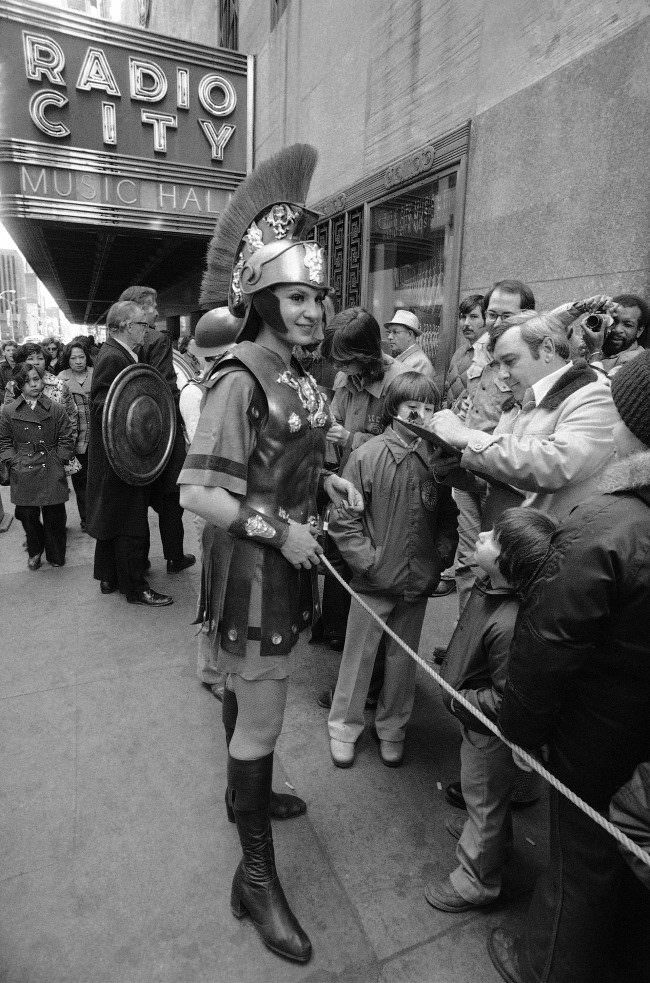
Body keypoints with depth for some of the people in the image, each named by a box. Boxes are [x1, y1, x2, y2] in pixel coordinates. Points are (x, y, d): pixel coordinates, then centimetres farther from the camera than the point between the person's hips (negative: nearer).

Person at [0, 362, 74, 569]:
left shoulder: (56, 409, 2)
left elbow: (66, 440, 5)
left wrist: (58, 461, -3)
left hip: (52, 474, -1)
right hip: (23, 475, 1)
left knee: (54, 516, 4)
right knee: (28, 515, 4)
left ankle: (55, 555, 24)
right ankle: (34, 552, 29)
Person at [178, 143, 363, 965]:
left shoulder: (293, 374, 6)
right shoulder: (239, 377, -19)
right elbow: (197, 491, -23)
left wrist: (326, 480, 2)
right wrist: (279, 528, -21)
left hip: (282, 560, 8)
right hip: (252, 565, -8)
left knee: (245, 689, 25)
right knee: (262, 715, 3)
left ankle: (243, 795, 48)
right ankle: (255, 874, 23)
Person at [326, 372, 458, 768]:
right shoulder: (368, 455, -13)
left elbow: (449, 517, 7)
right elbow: (343, 519, -11)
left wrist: (441, 558, -3)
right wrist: (370, 562, -14)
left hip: (419, 582, 3)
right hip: (374, 581, -3)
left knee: (404, 656, 18)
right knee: (359, 653, 12)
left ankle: (393, 727, 39)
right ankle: (345, 726, 33)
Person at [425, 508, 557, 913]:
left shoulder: (511, 626, -41)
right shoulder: (489, 584, -13)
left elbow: (505, 701, -32)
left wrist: (456, 699, -22)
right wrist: (452, 660, 7)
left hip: (490, 731, -8)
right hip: (475, 718, 8)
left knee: (486, 798, 17)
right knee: (482, 793, 34)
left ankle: (477, 882, 43)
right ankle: (481, 830, 62)